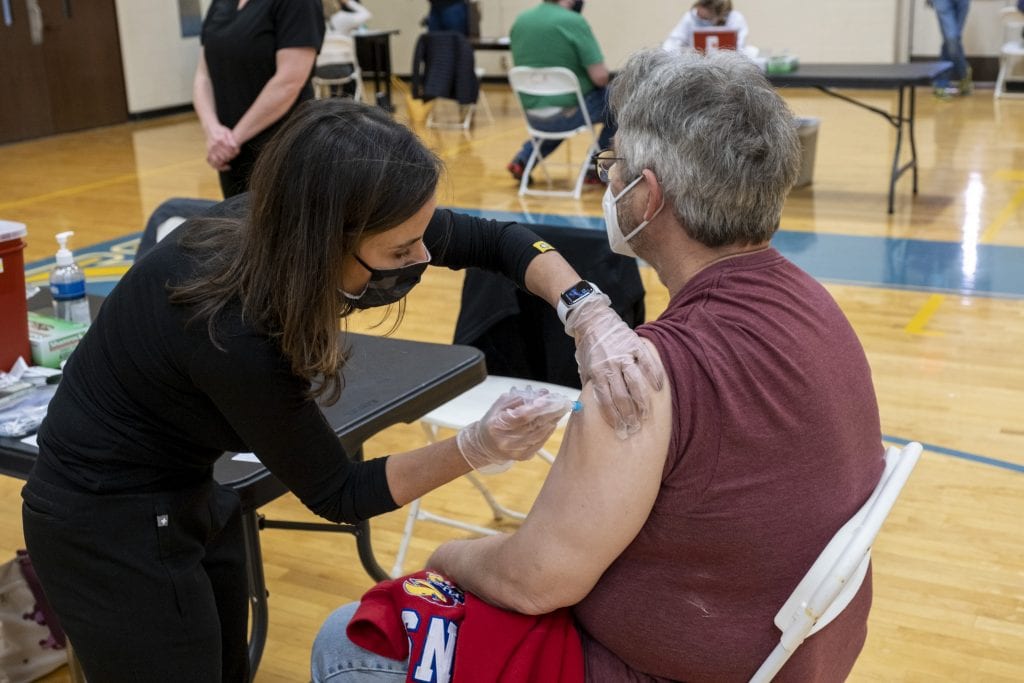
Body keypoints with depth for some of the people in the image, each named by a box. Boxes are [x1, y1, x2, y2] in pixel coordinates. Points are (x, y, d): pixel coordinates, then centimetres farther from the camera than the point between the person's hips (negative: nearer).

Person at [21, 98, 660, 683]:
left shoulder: (283, 223, -17)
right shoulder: (233, 333, -37)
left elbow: (496, 239, -10)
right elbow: (336, 493, -21)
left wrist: (589, 314, -25)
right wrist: (476, 448, -31)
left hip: (189, 490, 7)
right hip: (112, 522, -7)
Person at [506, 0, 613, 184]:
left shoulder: (520, 21, 3)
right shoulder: (574, 22, -17)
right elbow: (600, 77, -19)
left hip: (532, 116, 7)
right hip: (569, 112, -7)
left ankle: (523, 159, 22)